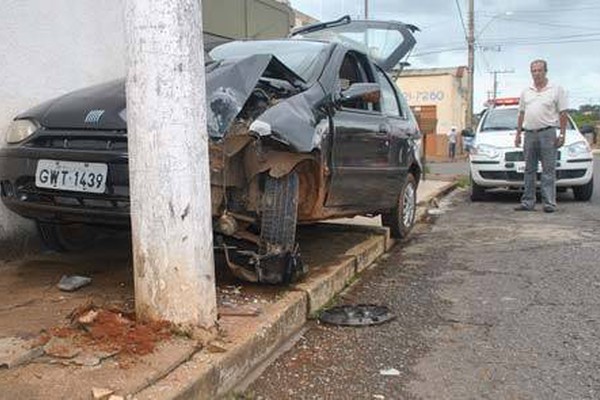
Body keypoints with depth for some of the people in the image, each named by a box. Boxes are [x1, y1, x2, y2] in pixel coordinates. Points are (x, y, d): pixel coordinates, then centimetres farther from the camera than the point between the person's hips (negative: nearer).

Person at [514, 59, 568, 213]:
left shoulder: (556, 90, 3)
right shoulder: (526, 92, 15)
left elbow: (563, 113, 0)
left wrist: (562, 134, -7)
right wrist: (518, 134, 12)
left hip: (547, 133, -4)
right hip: (529, 134, 4)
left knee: (549, 170, -4)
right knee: (529, 170, 7)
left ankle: (549, 203, -2)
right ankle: (527, 202, 11)